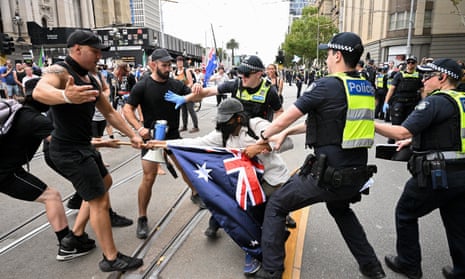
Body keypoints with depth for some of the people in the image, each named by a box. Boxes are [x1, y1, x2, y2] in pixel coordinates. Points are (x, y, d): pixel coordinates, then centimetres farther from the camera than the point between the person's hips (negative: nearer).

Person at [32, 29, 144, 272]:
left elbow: (109, 112, 16)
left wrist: (132, 135, 12)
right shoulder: (60, 71, -17)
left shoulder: (89, 79, 11)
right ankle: (111, 259, 9)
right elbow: (39, 91, -41)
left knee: (104, 182, 27)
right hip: (69, 150, -10)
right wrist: (65, 96, -62)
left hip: (83, 147, 10)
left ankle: (77, 233, 35)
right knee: (100, 201, -5)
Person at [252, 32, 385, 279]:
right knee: (340, 209, 36)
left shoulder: (327, 85, -13)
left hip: (328, 175, -8)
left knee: (276, 207, 8)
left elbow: (283, 120, -8)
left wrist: (263, 136, 12)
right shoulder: (367, 88, 10)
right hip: (358, 174, 8)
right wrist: (289, 132, 19)